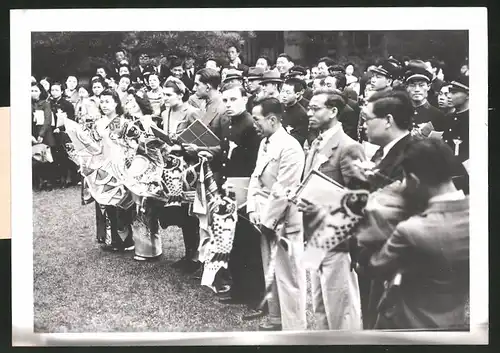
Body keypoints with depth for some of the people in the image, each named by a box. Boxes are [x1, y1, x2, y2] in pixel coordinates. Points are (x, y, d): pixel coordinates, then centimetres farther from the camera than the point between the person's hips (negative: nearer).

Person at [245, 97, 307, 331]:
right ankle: (276, 320, 33)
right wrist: (253, 209, 1)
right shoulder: (264, 143, 10)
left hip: (283, 222, -9)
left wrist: (267, 220, -15)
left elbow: (282, 191, -20)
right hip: (265, 219, 9)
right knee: (271, 274, 19)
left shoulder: (290, 147, -18)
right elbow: (256, 178, 13)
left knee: (288, 277, 0)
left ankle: (294, 328, 10)